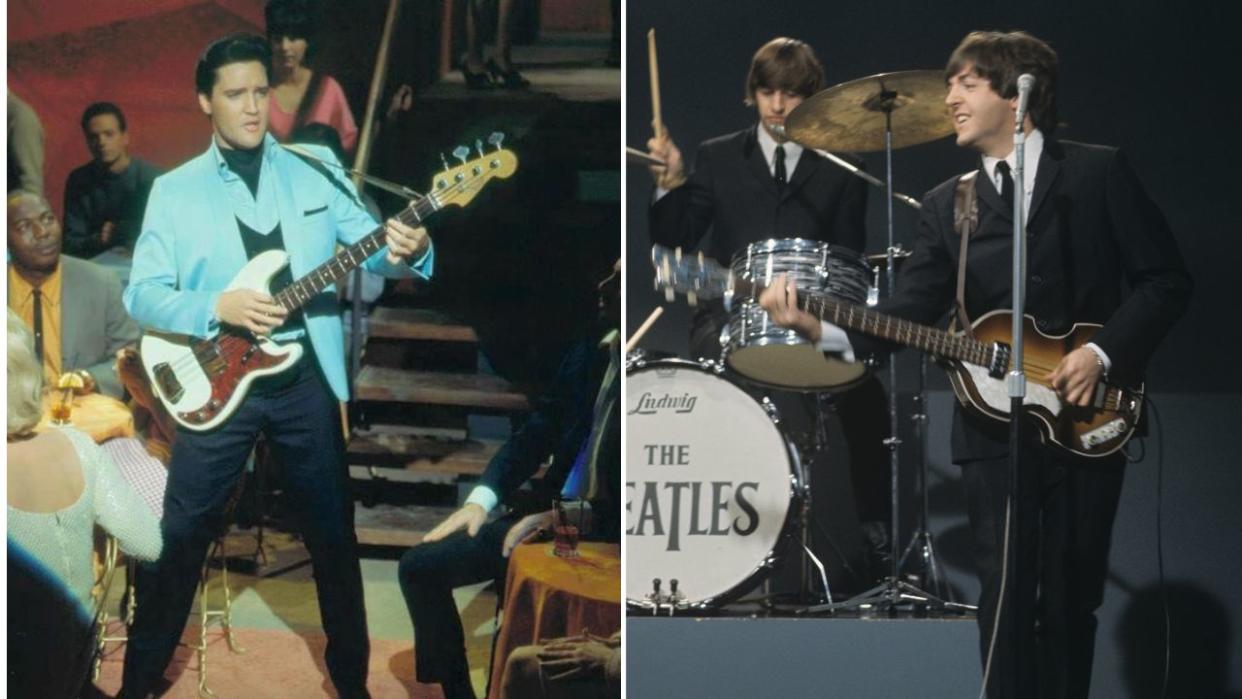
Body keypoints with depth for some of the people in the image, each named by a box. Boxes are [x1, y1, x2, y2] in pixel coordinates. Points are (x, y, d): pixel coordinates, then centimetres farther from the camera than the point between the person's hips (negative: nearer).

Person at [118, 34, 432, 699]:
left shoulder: (316, 169, 4)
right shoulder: (174, 190, 2)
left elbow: (370, 245, -1)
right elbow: (141, 293, -3)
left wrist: (404, 252, -24)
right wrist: (217, 308, -20)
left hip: (308, 374, 1)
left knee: (332, 529, 9)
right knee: (180, 532, 3)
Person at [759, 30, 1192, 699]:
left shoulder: (1100, 172, 1)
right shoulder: (946, 205, 8)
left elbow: (1166, 279, 0)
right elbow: (909, 310, -1)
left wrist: (1104, 351, -12)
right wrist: (821, 328, -18)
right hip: (994, 426, 2)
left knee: (1070, 600, 5)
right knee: (1007, 599, -4)